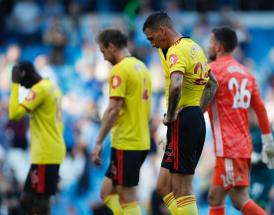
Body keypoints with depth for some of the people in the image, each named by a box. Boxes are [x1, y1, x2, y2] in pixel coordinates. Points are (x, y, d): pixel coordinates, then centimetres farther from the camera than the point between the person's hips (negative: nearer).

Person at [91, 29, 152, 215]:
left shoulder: (120, 69, -12)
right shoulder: (141, 67, 15)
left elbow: (113, 109, -19)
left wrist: (99, 142, -17)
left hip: (125, 143, -9)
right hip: (141, 142, 9)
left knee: (127, 198, -4)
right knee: (107, 192, 14)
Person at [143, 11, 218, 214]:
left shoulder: (177, 51, -14)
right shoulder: (194, 47, 17)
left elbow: (175, 85, -32)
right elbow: (212, 83, 28)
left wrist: (170, 116, -19)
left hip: (182, 121, -10)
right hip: (197, 118, 10)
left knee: (181, 191, -7)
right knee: (164, 187, 13)